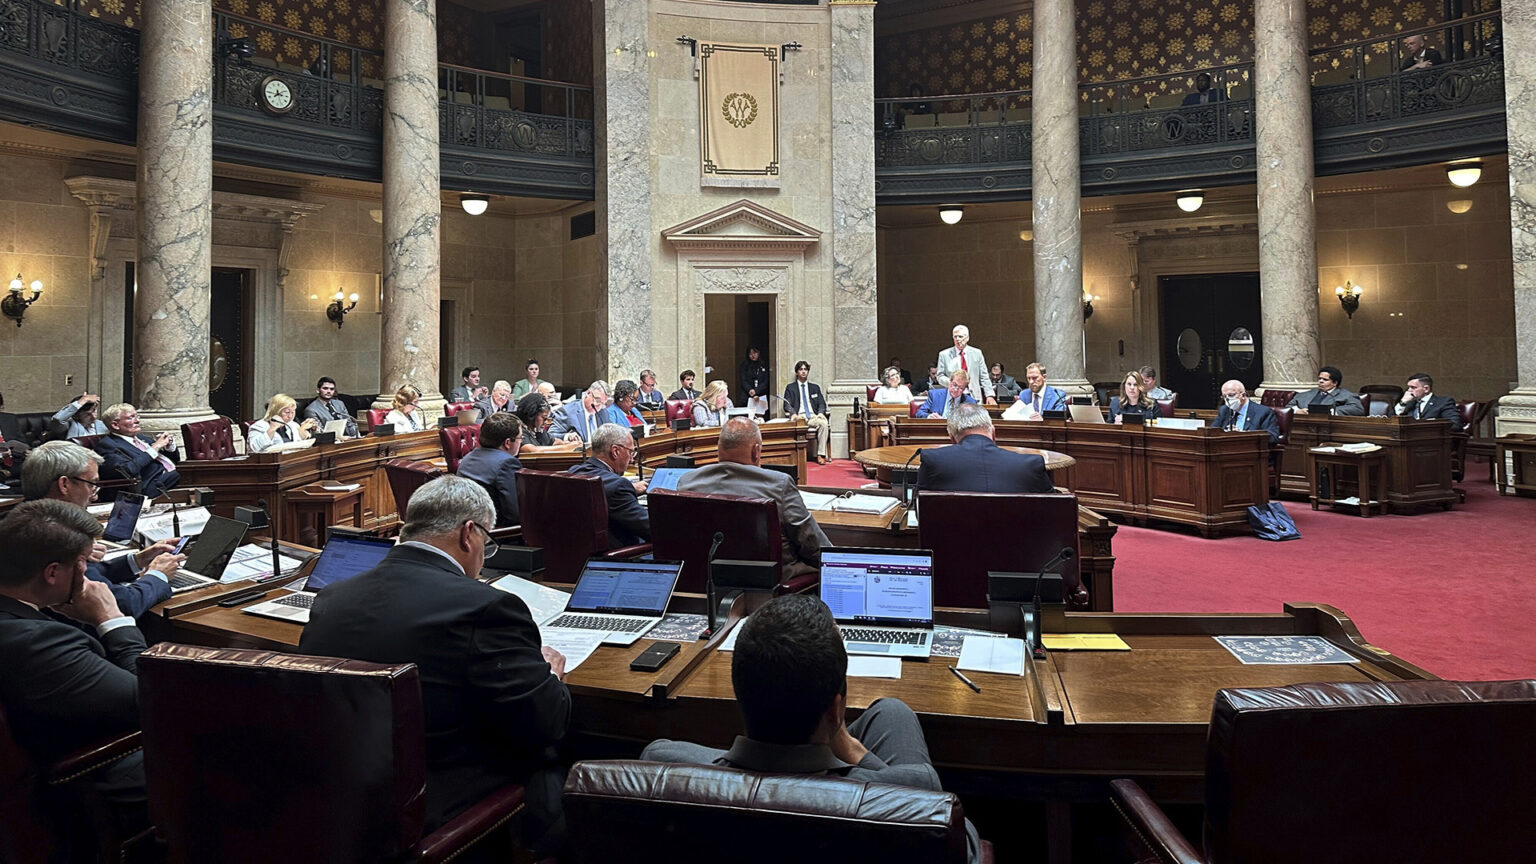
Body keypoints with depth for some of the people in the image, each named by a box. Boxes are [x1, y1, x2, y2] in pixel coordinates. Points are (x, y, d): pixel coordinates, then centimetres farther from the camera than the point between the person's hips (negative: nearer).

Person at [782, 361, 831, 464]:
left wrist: (821, 412, -10)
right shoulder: (790, 388, 17)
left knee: (824, 423, -33)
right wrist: (793, 413, -18)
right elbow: (787, 405, 5)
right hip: (799, 416, -2)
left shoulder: (815, 388, 24)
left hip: (813, 416, 2)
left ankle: (821, 455, -30)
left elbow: (822, 403, 15)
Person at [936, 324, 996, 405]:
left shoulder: (977, 353, 10)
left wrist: (989, 395, 0)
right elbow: (940, 377, 5)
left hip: (974, 398, 1)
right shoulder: (944, 354, 6)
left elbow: (984, 377, 9)